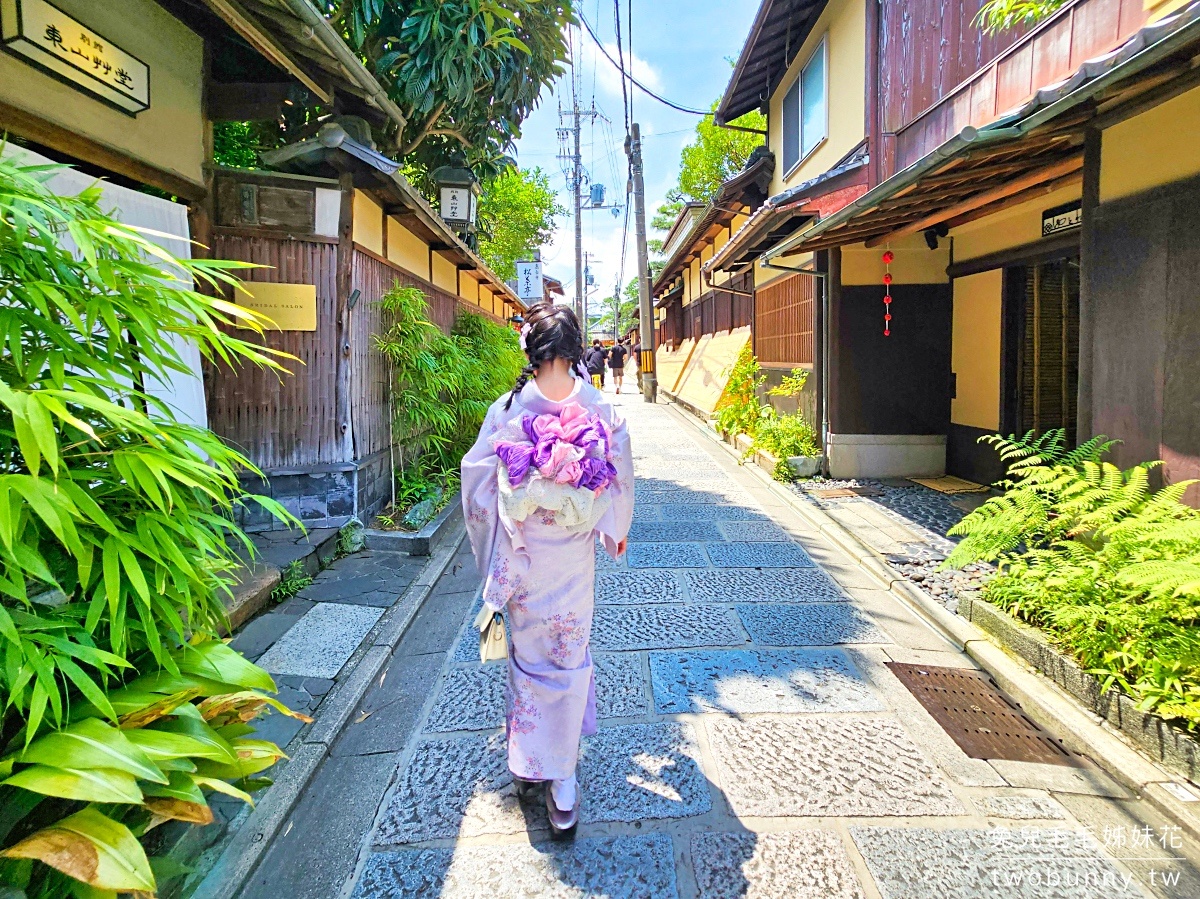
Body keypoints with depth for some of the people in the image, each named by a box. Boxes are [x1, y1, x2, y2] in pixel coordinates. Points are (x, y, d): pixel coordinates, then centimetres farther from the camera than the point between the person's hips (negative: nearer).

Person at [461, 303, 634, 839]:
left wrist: (491, 545, 12)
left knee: (527, 655, 17)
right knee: (570, 659, 12)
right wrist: (616, 532, 19)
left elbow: (478, 479, -4)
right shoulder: (602, 411, -10)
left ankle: (527, 768, 32)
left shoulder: (508, 409, -13)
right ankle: (562, 786, 19)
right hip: (574, 559, 0)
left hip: (520, 554, 0)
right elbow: (620, 482, 1)